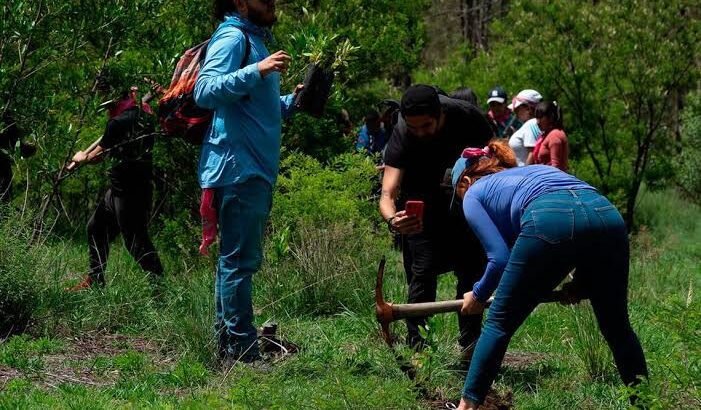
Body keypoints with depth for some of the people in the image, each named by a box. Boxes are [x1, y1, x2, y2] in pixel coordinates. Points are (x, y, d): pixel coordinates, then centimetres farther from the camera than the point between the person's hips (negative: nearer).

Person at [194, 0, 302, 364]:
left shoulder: (257, 40, 21)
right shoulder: (233, 37, -9)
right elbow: (204, 91, -24)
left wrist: (291, 101, 13)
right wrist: (257, 71, -32)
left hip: (256, 169, 10)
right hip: (238, 167, -10)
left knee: (237, 259, 14)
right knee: (240, 260, -10)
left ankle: (227, 344, 21)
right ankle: (242, 351, -9)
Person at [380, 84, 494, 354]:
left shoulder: (465, 116, -28)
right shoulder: (402, 137, -34)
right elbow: (387, 194, -43)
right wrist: (393, 220, -64)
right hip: (420, 198, -3)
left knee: (473, 265, 2)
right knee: (424, 267, -14)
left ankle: (470, 342, 12)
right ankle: (416, 346, -9)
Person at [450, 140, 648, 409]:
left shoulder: (473, 193, 27)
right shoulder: (533, 169, 42)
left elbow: (500, 258, 13)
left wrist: (478, 296, 30)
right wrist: (582, 282, 37)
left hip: (550, 222, -5)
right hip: (606, 214, 5)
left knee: (500, 323, 12)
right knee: (616, 326, 22)